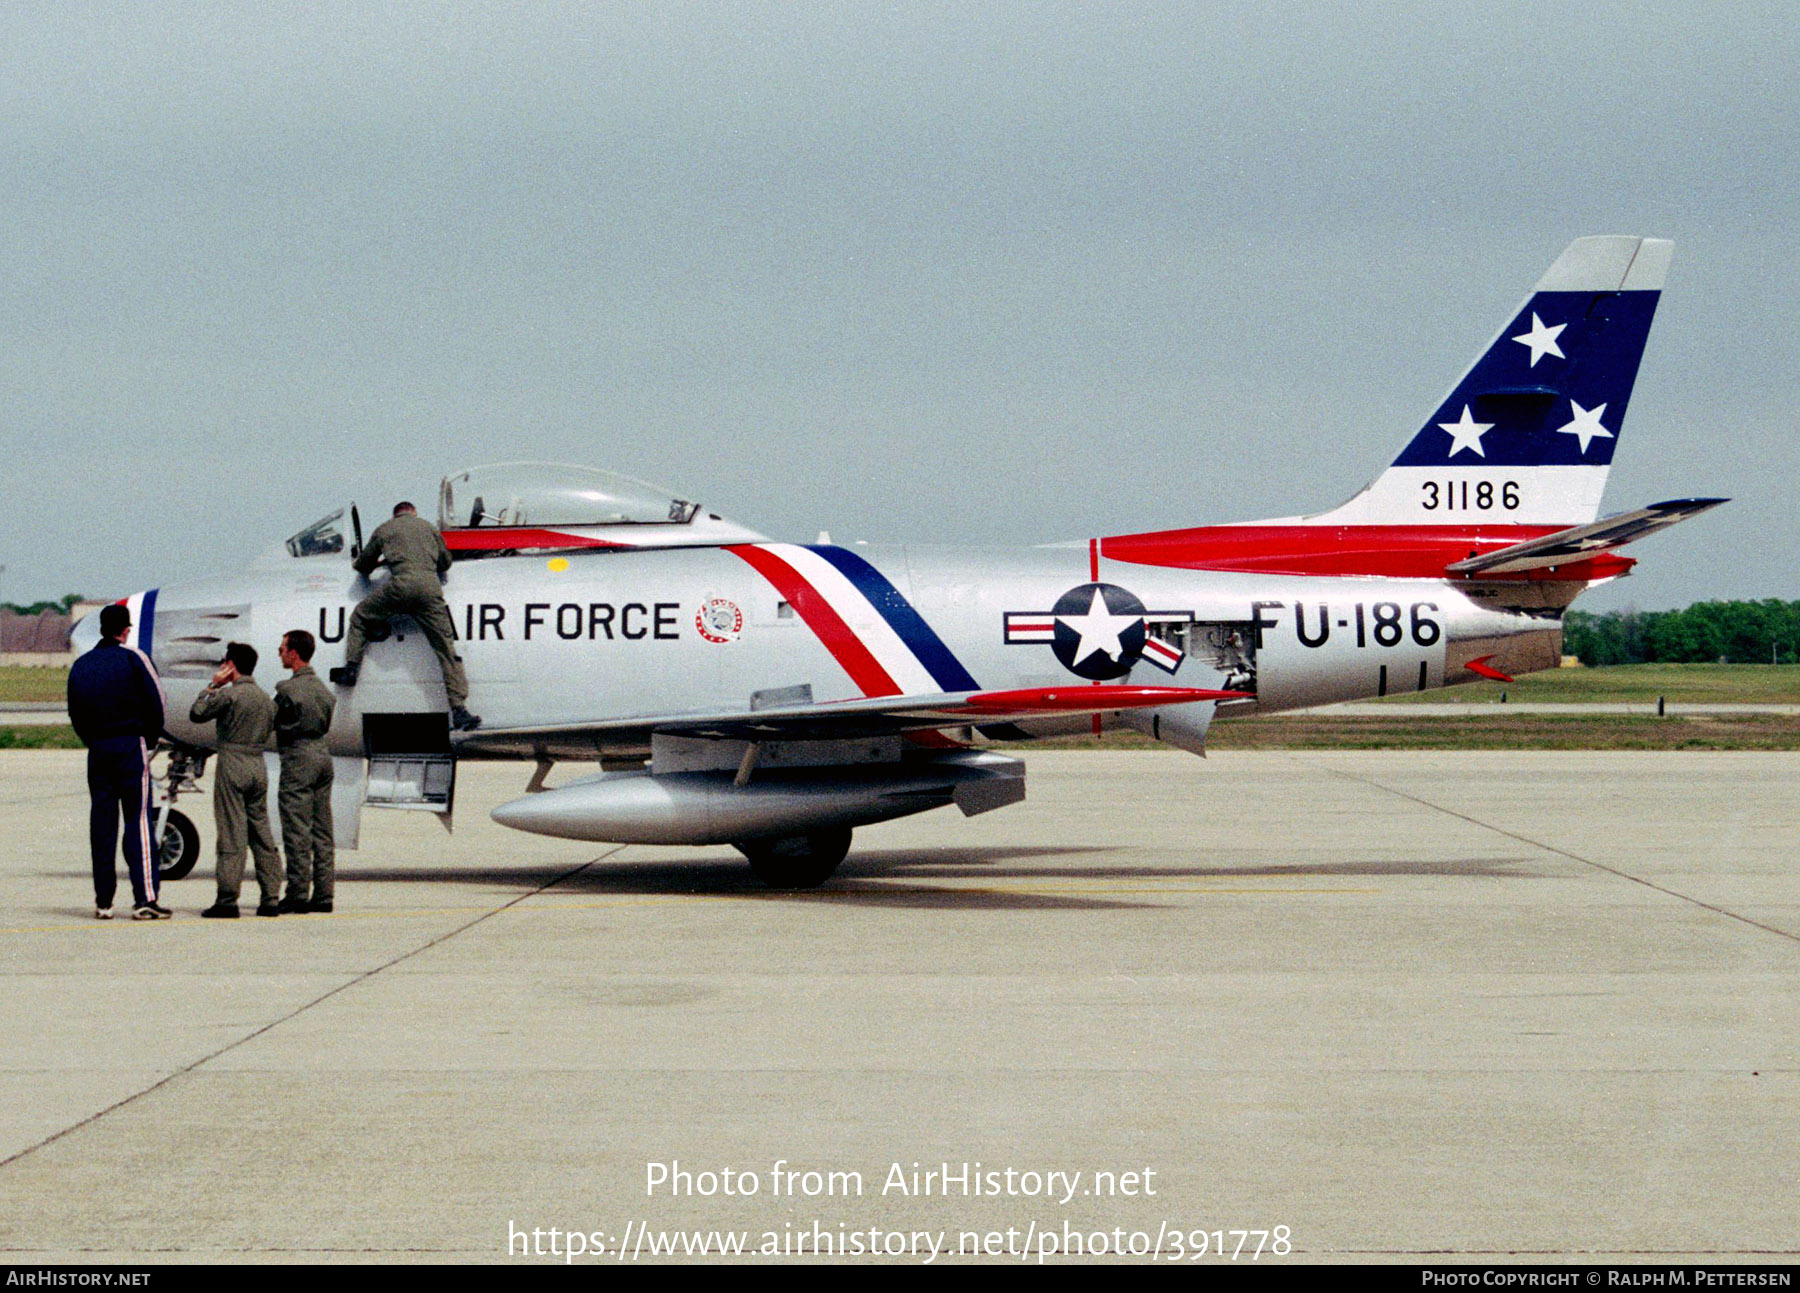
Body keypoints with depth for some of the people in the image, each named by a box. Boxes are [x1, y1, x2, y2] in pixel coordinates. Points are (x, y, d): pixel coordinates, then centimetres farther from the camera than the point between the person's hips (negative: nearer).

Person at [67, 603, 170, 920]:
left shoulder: (80, 665, 11)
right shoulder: (132, 658, -3)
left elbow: (75, 714, 11)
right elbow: (155, 702, -5)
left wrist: (93, 742, 13)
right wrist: (150, 740, 7)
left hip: (97, 750, 4)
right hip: (131, 746, -4)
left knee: (101, 824, 7)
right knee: (139, 821, -6)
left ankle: (103, 901, 7)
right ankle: (145, 897, -13)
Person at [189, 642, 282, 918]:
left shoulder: (228, 694, -10)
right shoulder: (265, 698, 11)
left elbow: (197, 713, -1)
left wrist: (213, 686, 7)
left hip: (232, 765, -6)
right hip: (258, 766, 6)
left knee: (231, 834, -6)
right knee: (262, 833, 9)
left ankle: (227, 902, -6)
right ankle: (271, 899, 8)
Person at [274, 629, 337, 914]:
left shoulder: (289, 688, -13)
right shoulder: (322, 688, 13)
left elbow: (269, 721, -8)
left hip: (298, 758, -8)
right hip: (322, 754, 8)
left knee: (297, 831, -5)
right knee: (322, 832, 8)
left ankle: (298, 893, -5)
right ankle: (323, 894, 9)